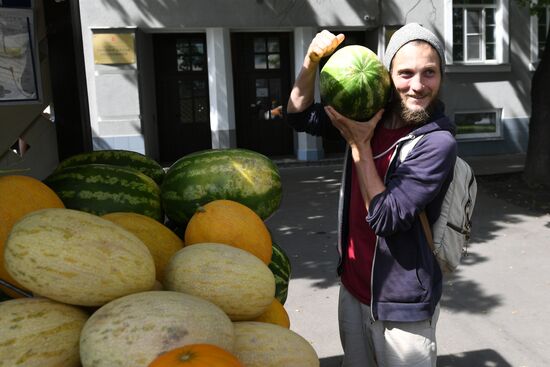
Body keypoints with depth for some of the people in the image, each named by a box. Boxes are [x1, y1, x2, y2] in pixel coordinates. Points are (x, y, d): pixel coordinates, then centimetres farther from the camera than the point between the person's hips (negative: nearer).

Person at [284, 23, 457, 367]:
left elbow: (386, 219, -23)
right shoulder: (369, 115, -1)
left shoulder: (437, 142, -20)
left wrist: (360, 143, -21)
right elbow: (299, 115, 6)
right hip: (353, 287, 6)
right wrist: (312, 61, -10)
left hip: (401, 304, -6)